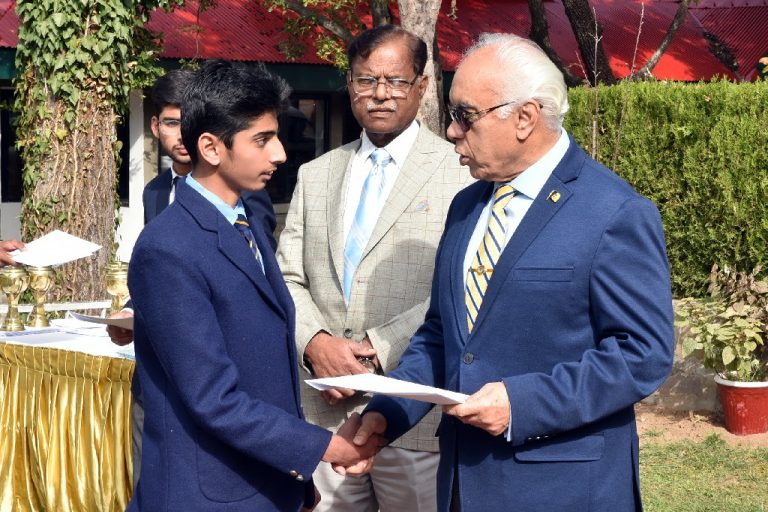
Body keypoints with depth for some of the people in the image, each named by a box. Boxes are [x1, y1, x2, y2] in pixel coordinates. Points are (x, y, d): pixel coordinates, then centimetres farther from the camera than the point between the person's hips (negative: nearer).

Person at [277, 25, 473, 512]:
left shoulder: (459, 171, -3)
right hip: (325, 411, 5)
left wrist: (377, 349, -16)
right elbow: (288, 278, 11)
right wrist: (315, 342, -8)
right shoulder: (315, 176, 15)